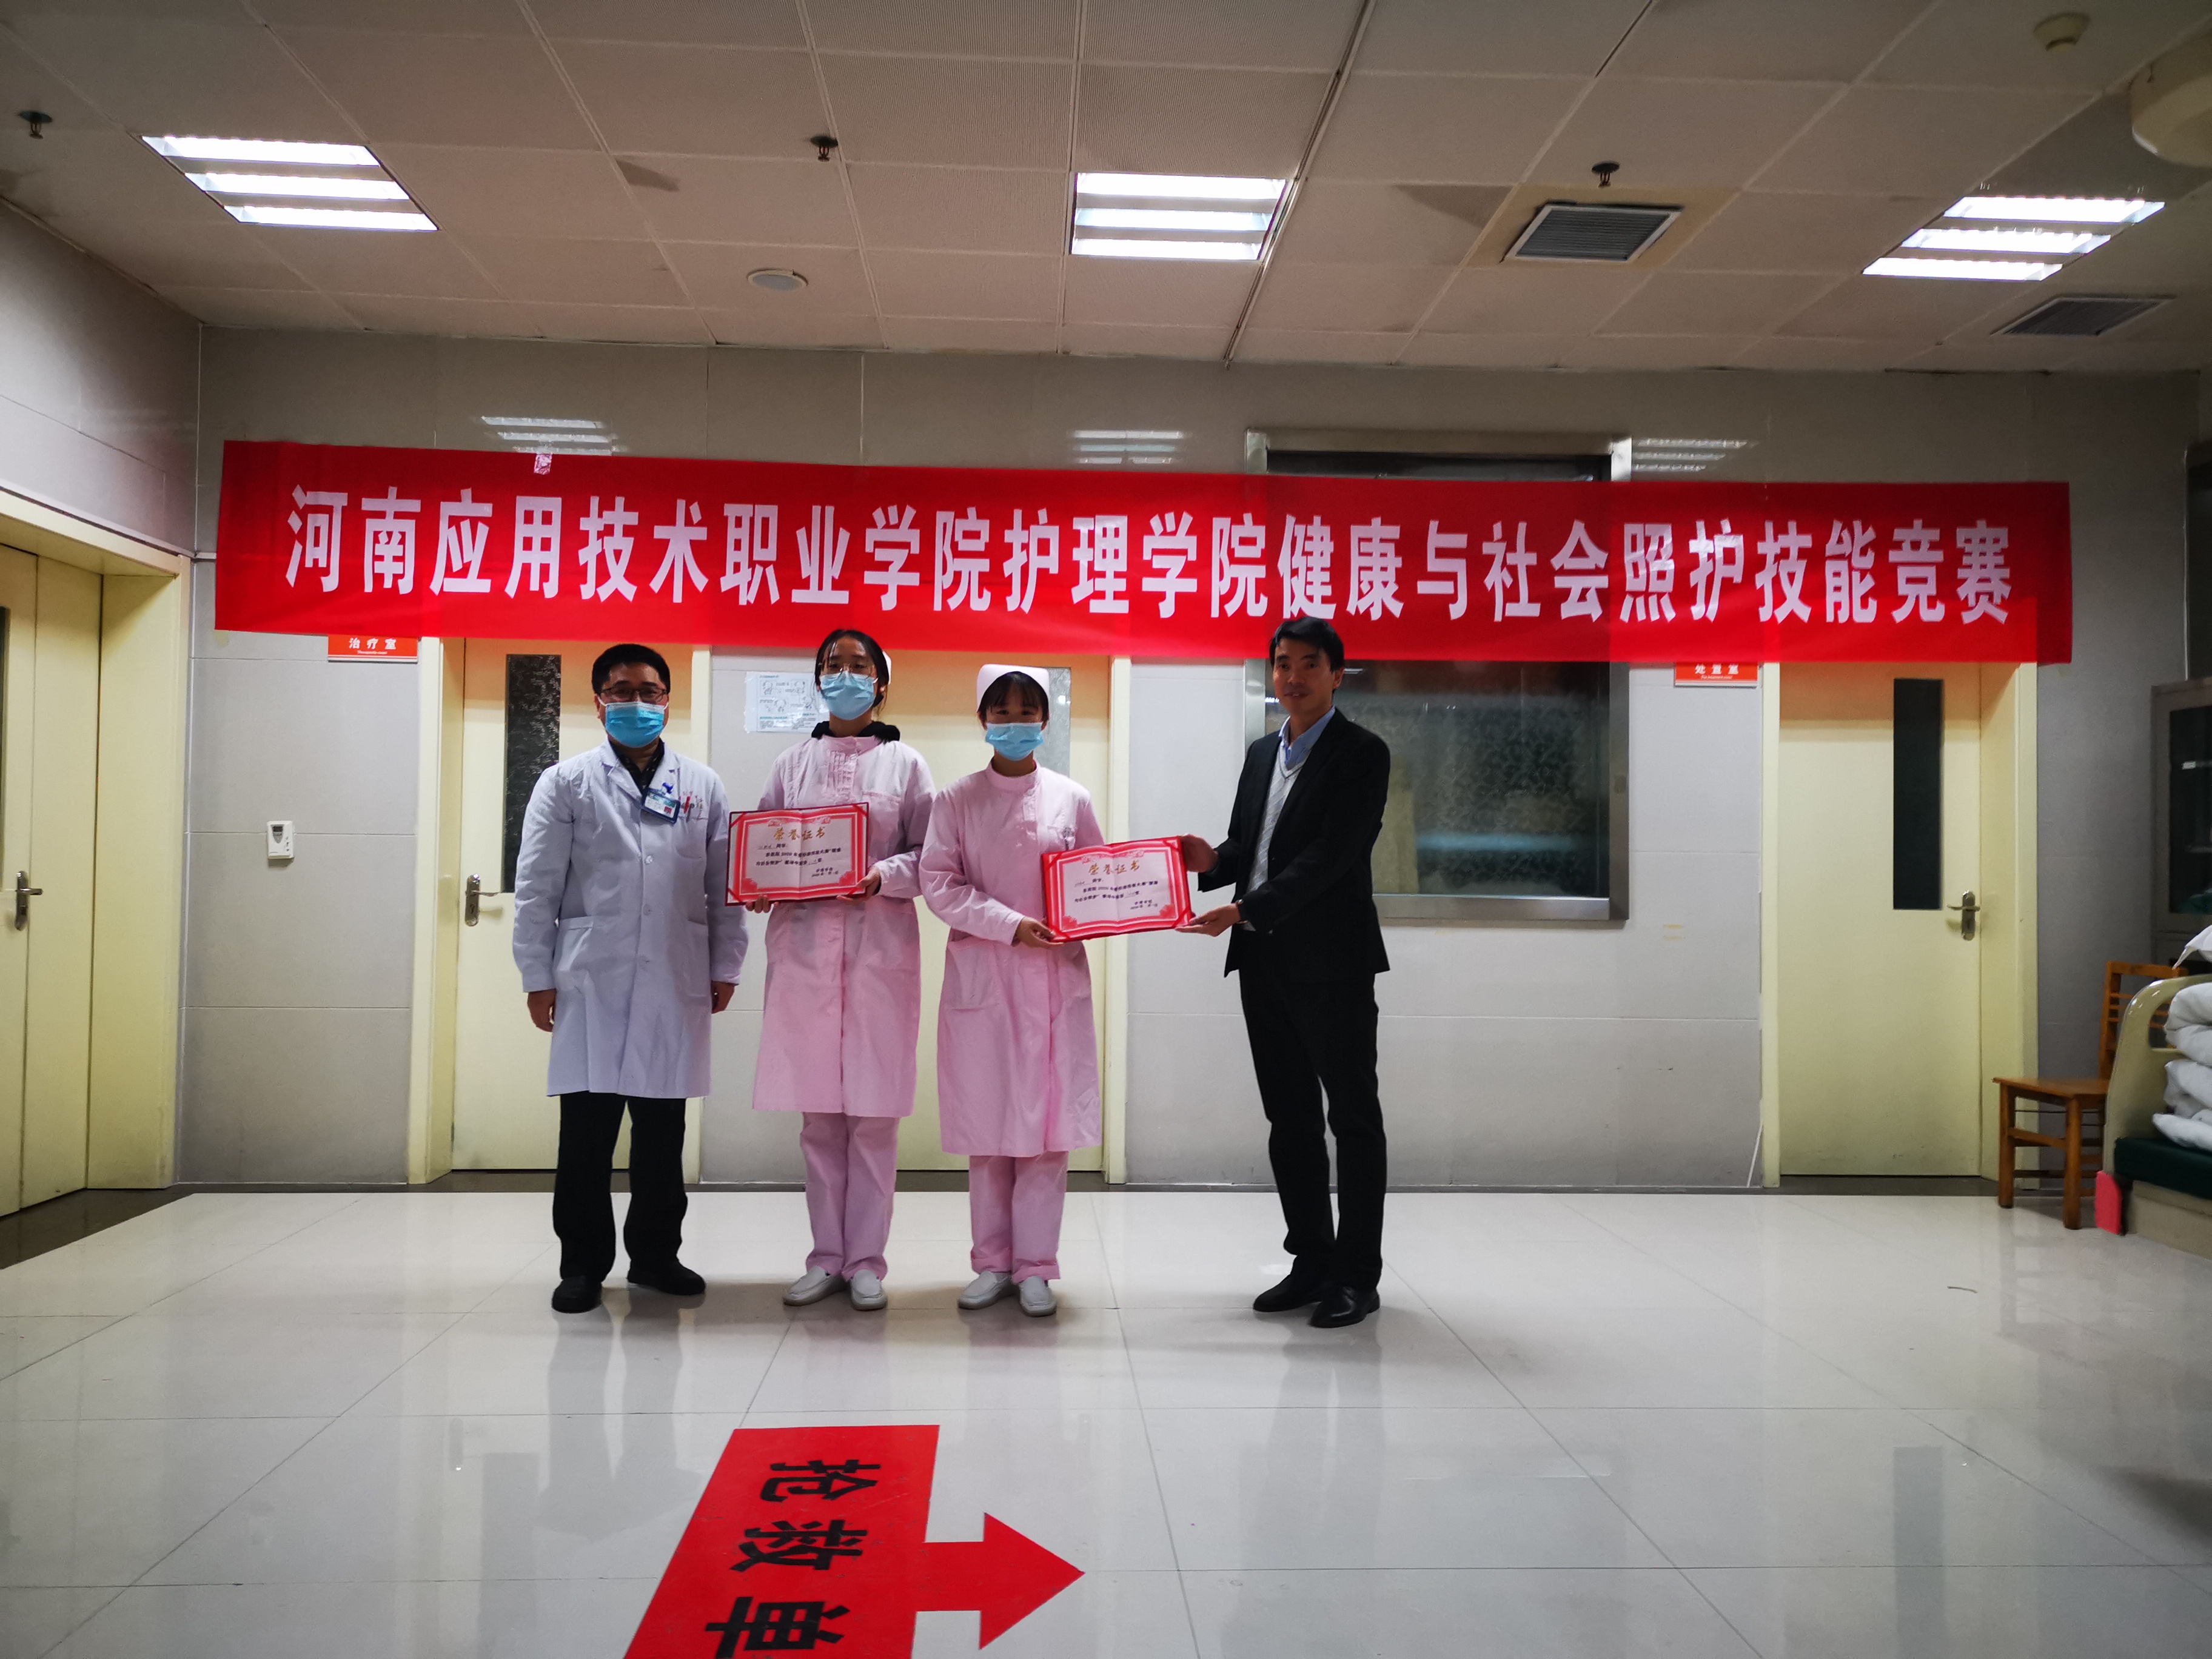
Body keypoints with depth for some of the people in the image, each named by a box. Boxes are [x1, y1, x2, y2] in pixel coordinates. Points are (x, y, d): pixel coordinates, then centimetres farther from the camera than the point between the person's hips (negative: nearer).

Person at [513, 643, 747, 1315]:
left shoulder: (703, 786, 11)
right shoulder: (566, 784, 6)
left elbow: (723, 886, 10)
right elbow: (538, 888, 3)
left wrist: (725, 967, 6)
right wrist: (537, 977, -1)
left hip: (676, 985, 2)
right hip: (591, 983, -2)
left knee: (663, 1129, 9)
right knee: (587, 1130, 1)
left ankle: (655, 1254, 23)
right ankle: (583, 1264, 14)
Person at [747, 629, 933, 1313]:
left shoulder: (905, 763, 7)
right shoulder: (793, 762, 13)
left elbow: (929, 856, 3)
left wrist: (883, 876, -16)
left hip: (881, 944, -2)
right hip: (805, 942, 2)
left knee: (874, 1110, -1)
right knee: (818, 1111, 4)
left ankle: (865, 1259, 8)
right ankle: (826, 1257, 15)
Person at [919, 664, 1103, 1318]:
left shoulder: (1071, 798, 6)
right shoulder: (956, 800, 4)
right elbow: (938, 883, -3)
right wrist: (1011, 925, -14)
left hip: (1055, 977, 0)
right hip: (981, 976, 0)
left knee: (1047, 1122, 0)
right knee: (986, 1124, 4)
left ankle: (1036, 1265, 10)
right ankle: (993, 1263, 16)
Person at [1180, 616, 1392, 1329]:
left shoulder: (1362, 754, -6)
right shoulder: (1261, 753, 16)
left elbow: (1331, 856, -17)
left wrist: (1245, 910, -24)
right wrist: (1212, 861, -4)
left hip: (1332, 961, -7)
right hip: (1264, 959, 7)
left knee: (1352, 1115, 1)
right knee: (1289, 1117, 12)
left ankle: (1357, 1275, 8)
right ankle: (1311, 1262, 22)